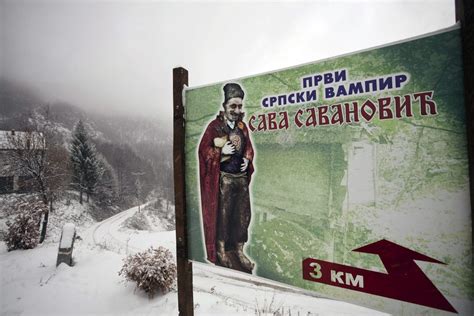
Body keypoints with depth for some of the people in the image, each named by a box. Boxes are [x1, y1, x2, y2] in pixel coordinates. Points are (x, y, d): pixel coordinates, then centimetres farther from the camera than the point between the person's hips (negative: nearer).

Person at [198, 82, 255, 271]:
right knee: (222, 215, 6)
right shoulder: (215, 126, -6)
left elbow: (248, 147, 17)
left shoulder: (242, 126, 9)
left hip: (242, 178, 6)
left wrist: (247, 159, -1)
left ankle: (239, 251, 29)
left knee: (243, 215, 11)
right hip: (223, 179, -5)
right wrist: (221, 152, -19)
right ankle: (221, 252, 25)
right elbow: (203, 149, -7)